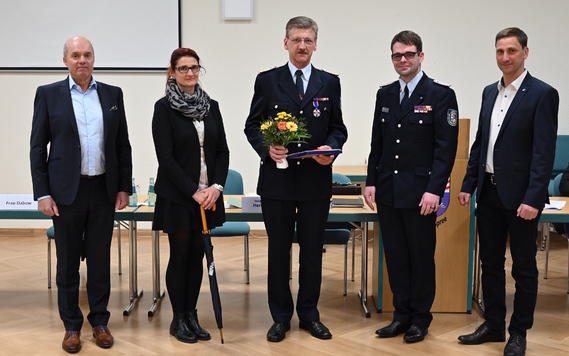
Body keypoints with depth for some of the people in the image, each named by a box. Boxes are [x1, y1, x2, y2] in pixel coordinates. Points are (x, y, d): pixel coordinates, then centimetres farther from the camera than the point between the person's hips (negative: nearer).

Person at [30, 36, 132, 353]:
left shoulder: (113, 94, 6)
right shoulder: (48, 94, 0)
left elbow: (123, 145, 8)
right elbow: (38, 147, -1)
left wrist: (124, 187, 3)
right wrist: (42, 193, -7)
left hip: (104, 190, 2)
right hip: (67, 191, -2)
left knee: (100, 259, 9)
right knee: (68, 261, 7)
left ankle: (100, 321, 22)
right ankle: (72, 326, 20)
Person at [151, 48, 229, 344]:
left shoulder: (211, 105, 8)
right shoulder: (165, 107, -7)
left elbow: (222, 150, 7)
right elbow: (165, 157, -12)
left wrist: (216, 186, -7)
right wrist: (193, 191, -16)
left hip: (208, 195, 5)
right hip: (178, 196, -4)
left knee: (197, 255, 10)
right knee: (180, 256, 4)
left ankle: (192, 315, 21)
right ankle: (179, 319, 16)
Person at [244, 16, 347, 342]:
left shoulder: (330, 82, 7)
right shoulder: (267, 80, 4)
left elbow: (338, 128, 9)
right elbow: (252, 125, 5)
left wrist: (331, 148, -11)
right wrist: (267, 148, -13)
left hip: (316, 180, 1)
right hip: (277, 179, -1)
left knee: (313, 251, 9)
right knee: (278, 251, 7)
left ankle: (309, 314, 23)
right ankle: (281, 317, 20)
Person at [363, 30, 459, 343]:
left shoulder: (440, 95, -5)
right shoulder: (385, 95, 11)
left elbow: (446, 147, -10)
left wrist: (434, 190, -16)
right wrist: (371, 182, 7)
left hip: (420, 193, -5)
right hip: (387, 191, 5)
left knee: (421, 257, 6)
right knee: (395, 256, 10)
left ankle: (420, 318, 19)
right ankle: (402, 315, 22)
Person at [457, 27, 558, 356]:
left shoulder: (542, 94, -10)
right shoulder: (490, 92, 11)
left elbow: (544, 151, -15)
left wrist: (533, 199, -20)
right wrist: (468, 185, 10)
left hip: (519, 195, -6)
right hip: (489, 192, 6)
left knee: (524, 267, 7)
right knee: (490, 262, 13)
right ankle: (493, 325, 26)